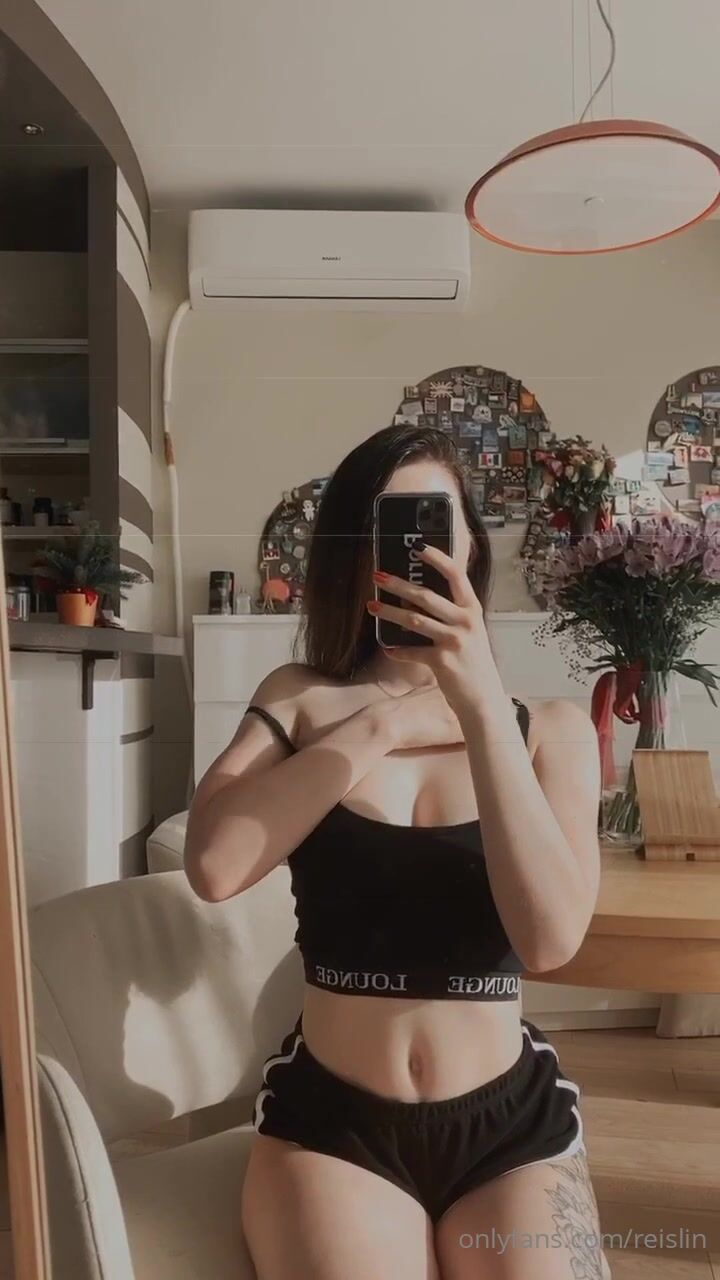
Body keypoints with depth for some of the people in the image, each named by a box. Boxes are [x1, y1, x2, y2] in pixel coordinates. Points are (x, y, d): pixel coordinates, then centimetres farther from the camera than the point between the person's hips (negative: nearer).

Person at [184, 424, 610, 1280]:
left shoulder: (550, 728, -2)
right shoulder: (300, 701, -1)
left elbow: (550, 936, -18)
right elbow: (215, 867, -18)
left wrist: (481, 703, -24)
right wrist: (376, 723, -16)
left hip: (512, 1120, 1)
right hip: (330, 1118, 0)